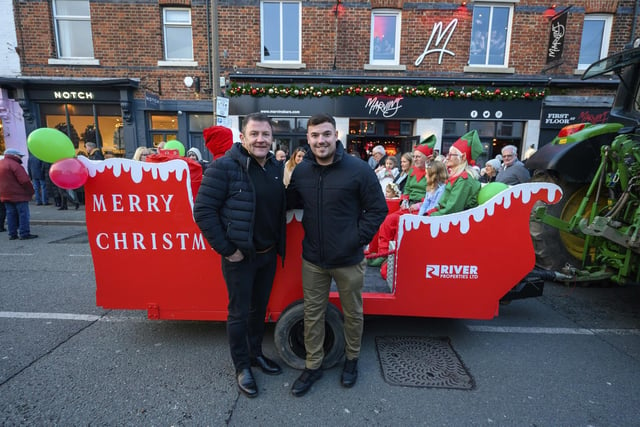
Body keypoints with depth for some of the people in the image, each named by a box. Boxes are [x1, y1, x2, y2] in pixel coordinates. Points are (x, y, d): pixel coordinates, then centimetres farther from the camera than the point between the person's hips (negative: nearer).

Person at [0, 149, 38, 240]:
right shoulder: (14, 165, -14)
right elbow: (24, 180, -20)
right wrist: (31, 191, -9)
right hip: (18, 194, -8)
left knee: (11, 214, 12)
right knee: (23, 214, -4)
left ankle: (12, 234, 14)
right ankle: (24, 234, -5)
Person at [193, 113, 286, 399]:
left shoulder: (275, 168, 5)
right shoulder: (224, 167, -16)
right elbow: (203, 211, -16)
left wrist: (279, 245, 9)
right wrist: (226, 249, -16)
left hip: (268, 254, 6)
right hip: (239, 256, -6)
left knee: (260, 308, 21)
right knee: (239, 312, 9)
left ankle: (255, 353, 42)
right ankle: (242, 367, 31)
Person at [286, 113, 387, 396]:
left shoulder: (358, 170, -13)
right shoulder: (300, 171, 0)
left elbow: (378, 209, -9)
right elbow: (291, 203, 15)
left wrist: (359, 238, -13)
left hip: (348, 260, -3)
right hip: (312, 259, 3)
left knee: (352, 313, 17)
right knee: (312, 314, 15)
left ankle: (352, 359, 43)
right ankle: (313, 366, 36)